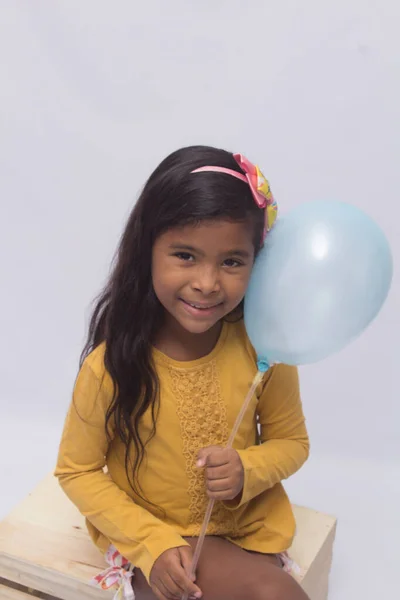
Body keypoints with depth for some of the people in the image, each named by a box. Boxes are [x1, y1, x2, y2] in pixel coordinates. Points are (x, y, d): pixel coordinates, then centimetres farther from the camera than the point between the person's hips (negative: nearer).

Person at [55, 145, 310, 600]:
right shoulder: (110, 366, -21)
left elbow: (291, 441, 0)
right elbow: (77, 470, -9)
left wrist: (247, 470, -21)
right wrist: (153, 544, -17)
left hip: (245, 531, 3)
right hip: (146, 535, -3)